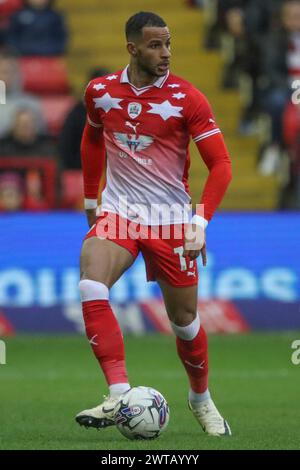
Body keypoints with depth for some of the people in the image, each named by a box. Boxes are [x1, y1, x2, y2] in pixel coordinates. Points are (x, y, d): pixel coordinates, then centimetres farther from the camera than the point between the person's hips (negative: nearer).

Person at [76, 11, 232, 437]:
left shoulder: (187, 98, -9)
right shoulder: (100, 92, 1)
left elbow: (221, 164, -9)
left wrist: (201, 221, -19)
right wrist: (90, 200, 24)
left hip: (170, 220, -2)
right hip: (118, 212, 2)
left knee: (184, 318, 7)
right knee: (90, 288, -25)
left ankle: (201, 400, 33)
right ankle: (119, 394, -27)